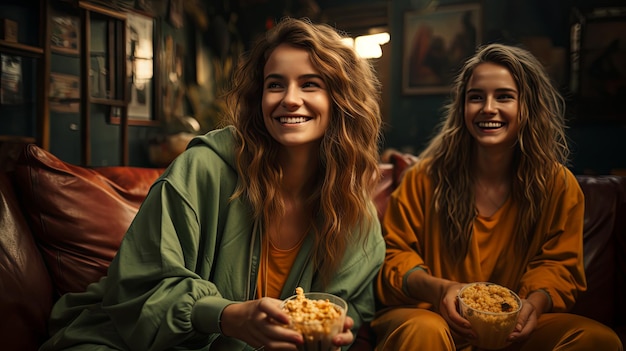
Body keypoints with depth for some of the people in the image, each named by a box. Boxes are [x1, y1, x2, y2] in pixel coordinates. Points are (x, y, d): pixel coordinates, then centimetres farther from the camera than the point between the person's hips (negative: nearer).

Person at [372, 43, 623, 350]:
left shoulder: (559, 186, 0)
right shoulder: (427, 176, -7)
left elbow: (558, 265, 5)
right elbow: (394, 252, -2)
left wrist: (536, 302, -18)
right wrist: (437, 289, -22)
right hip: (428, 313, -3)